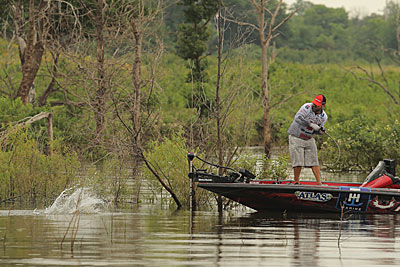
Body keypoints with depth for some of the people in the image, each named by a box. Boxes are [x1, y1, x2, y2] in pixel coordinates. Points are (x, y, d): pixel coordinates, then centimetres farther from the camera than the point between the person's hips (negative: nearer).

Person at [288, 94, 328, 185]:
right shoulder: (307, 107, -18)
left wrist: (321, 131, -16)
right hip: (296, 138, -5)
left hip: (309, 139, 5)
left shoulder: (323, 117, -1)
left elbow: (316, 130, 8)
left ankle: (319, 183, 1)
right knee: (298, 162, -6)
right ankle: (296, 182, 8)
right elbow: (298, 118, -32)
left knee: (314, 161, 0)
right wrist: (311, 124, -38)